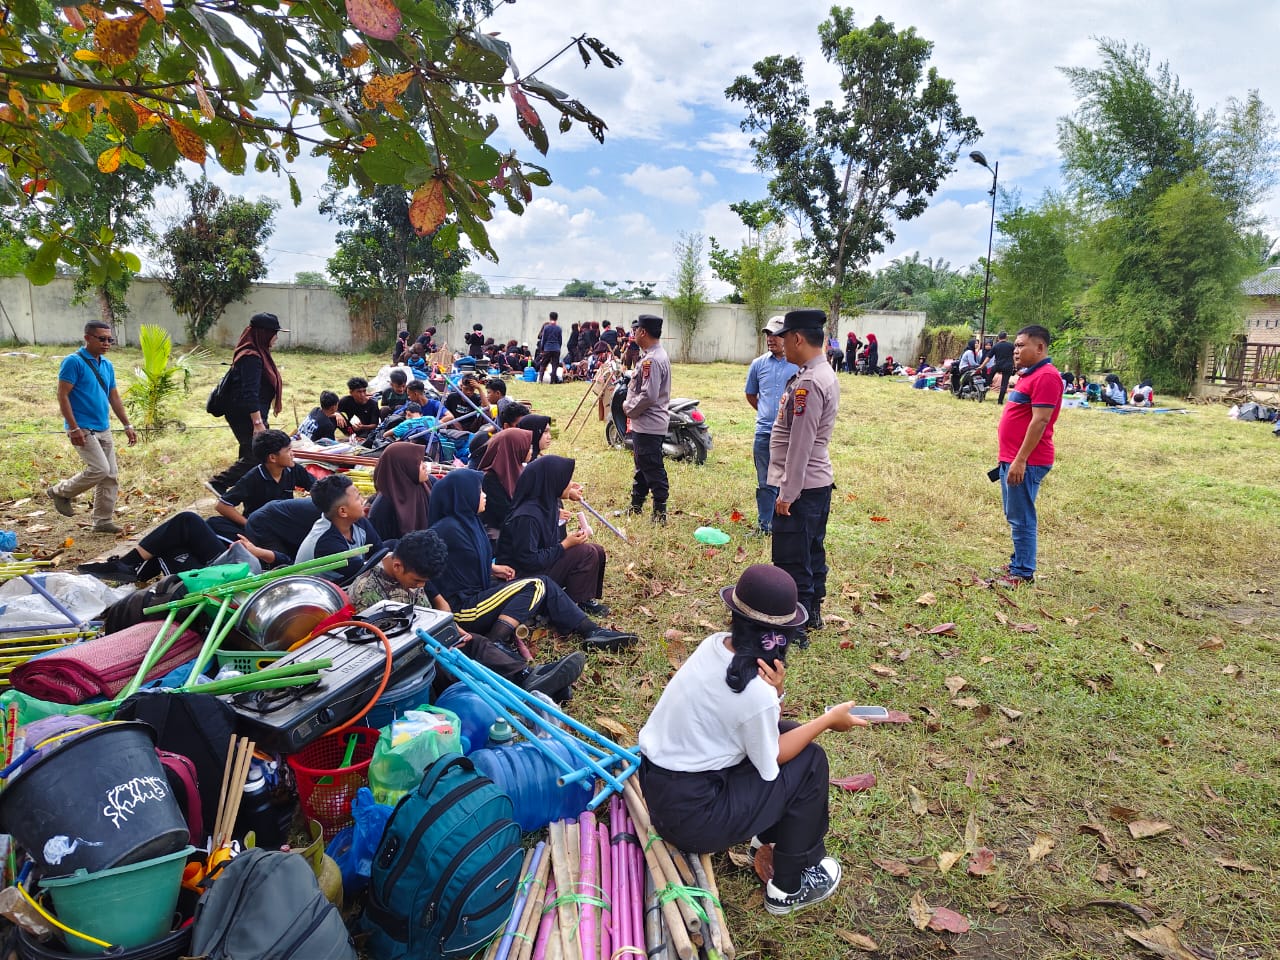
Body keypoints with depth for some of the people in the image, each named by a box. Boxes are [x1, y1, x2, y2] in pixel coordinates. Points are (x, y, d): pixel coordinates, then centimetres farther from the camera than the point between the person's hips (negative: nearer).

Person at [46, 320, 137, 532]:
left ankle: (103, 521, 12)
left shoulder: (107, 365, 13)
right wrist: (74, 428, -20)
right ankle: (60, 491, 9)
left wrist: (127, 425, 14)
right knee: (100, 470, -16)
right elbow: (62, 396, -14)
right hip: (83, 429, -8)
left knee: (111, 475, 4)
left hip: (104, 430, 8)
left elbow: (114, 397, 19)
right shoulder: (74, 362, -10)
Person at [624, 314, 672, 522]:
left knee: (653, 470, -3)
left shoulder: (652, 360, -20)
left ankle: (660, 512, 4)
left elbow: (648, 395, -26)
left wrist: (629, 408, -11)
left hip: (648, 425, -11)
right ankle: (635, 506, 30)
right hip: (645, 424, 11)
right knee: (642, 467, 19)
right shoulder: (656, 355, 13)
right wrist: (630, 405, 9)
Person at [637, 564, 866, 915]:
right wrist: (828, 720, -1)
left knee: (787, 732, 14)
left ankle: (770, 828, 34)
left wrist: (774, 691, -17)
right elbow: (770, 764, -8)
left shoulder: (714, 644, -6)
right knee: (810, 762, 1)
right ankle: (791, 887, 16)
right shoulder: (755, 694, -27)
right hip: (691, 816, -7)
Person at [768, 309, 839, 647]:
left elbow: (800, 445, -23)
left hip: (801, 487, -10)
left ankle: (794, 630, 5)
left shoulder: (808, 383, -21)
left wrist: (787, 493, -18)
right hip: (820, 481, 10)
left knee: (791, 564, -3)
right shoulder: (825, 374, 11)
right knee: (813, 553, 20)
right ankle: (811, 613, 34)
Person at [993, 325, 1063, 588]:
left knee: (1022, 519, -5)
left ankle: (1023, 574, 2)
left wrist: (1020, 460, -24)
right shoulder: (1029, 375, 17)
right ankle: (1017, 564, 26)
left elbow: (1040, 421, -22)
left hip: (1026, 462, -10)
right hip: (1012, 459, 10)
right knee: (1015, 517, 16)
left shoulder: (1046, 377, -15)